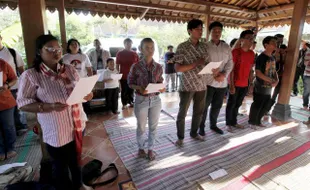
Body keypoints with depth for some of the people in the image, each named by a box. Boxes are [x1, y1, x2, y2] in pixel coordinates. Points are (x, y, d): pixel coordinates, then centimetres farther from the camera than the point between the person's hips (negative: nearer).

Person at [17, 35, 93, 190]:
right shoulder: (30, 75, -11)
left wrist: (87, 95, -13)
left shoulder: (70, 69, 1)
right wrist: (50, 106, -26)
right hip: (56, 132, -4)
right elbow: (23, 103, -10)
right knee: (61, 167, 17)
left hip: (77, 126, 5)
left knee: (76, 162, 24)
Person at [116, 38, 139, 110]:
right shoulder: (119, 53, 1)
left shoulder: (134, 54, 7)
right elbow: (117, 65, 1)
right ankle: (124, 104, 15)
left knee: (131, 90, 11)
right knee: (124, 90, 4)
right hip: (123, 76, -2)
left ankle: (131, 102, 26)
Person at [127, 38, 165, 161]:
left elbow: (160, 82, 9)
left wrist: (162, 88, -12)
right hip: (141, 100, -2)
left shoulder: (158, 67, -1)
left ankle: (151, 149, 34)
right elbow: (130, 83, -2)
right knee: (141, 126, 13)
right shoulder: (136, 67, -9)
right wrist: (139, 88, -20)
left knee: (153, 126, 13)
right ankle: (141, 148, 37)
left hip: (155, 100, 3)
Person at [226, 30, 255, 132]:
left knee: (238, 104, 16)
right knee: (231, 104, 5)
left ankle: (234, 122, 31)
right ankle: (228, 123, 19)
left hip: (244, 85, 6)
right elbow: (231, 69, -13)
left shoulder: (252, 54, 8)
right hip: (235, 84, -6)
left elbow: (250, 69, 13)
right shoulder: (235, 52, -11)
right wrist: (231, 85, -17)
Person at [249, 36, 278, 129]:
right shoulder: (261, 57, -15)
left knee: (265, 106, 15)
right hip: (260, 87, -8)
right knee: (257, 105, 2)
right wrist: (272, 81, -18)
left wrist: (277, 80, -1)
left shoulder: (273, 58, 9)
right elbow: (258, 73, -20)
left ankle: (258, 121, 31)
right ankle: (252, 122, 18)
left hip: (269, 87, 8)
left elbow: (274, 70, 18)